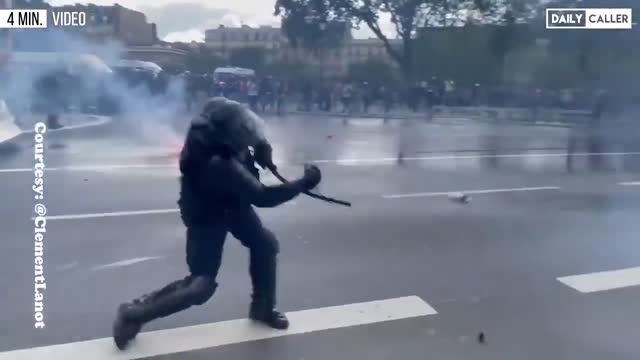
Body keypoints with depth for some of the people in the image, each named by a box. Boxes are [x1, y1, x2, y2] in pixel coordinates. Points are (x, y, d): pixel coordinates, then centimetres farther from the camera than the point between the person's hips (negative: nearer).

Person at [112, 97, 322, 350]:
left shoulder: (209, 127, -23)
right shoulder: (218, 163, -43)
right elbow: (261, 197, -37)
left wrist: (259, 150, -15)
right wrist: (304, 183, -31)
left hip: (231, 202, 8)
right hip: (206, 215, -8)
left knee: (265, 244, 9)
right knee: (201, 286, -4)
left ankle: (262, 308, 28)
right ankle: (132, 314, 12)